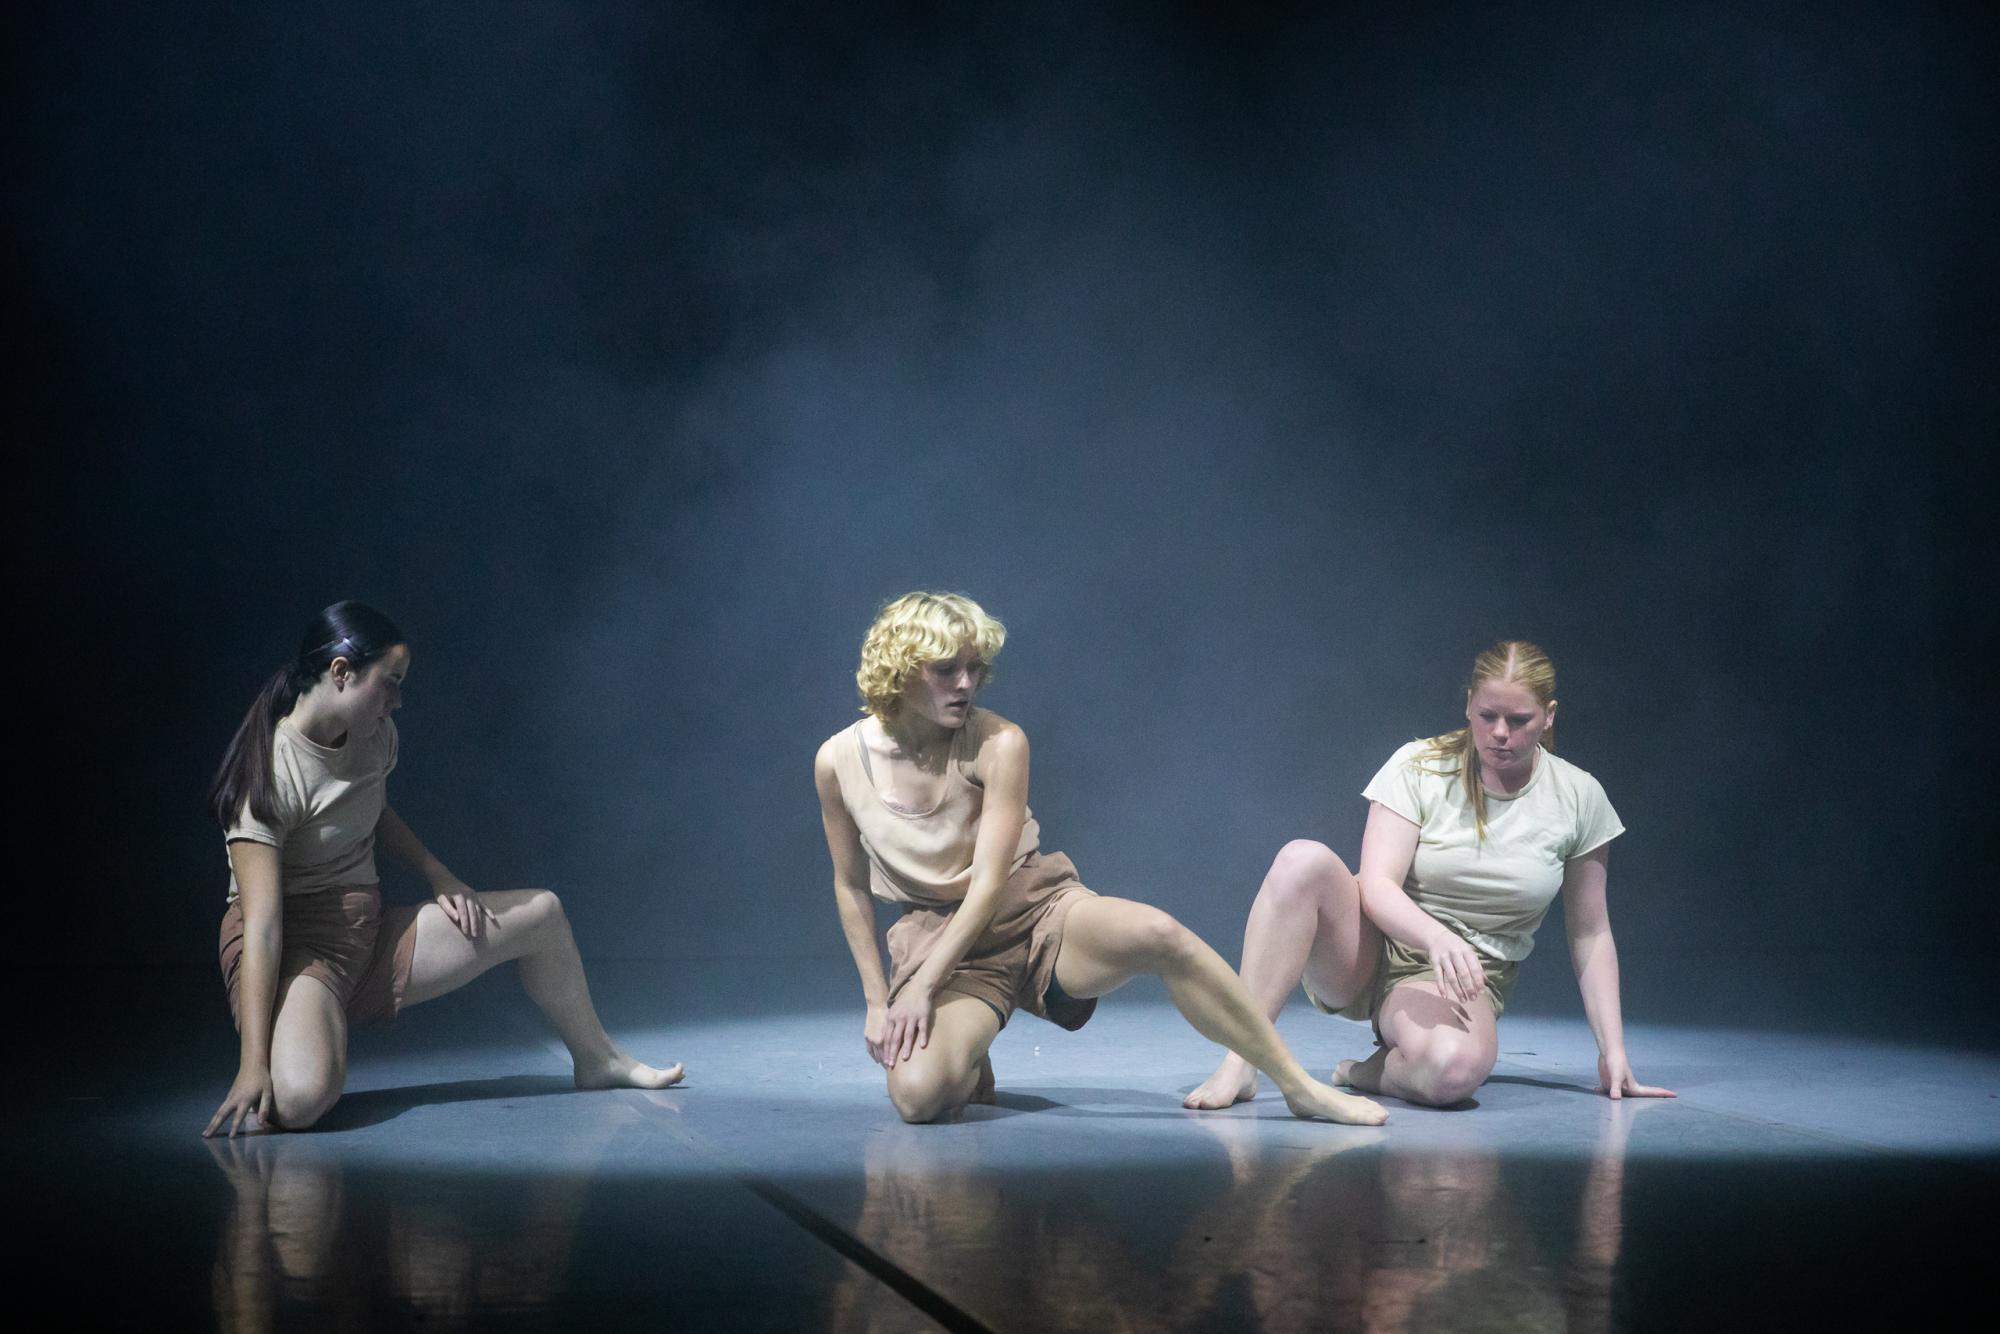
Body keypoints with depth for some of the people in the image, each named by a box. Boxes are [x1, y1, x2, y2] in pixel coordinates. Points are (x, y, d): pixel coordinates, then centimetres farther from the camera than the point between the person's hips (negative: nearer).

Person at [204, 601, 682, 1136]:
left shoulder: (375, 736, 2)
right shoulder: (269, 774, -23)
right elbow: (262, 923, -29)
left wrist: (439, 877, 8)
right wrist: (254, 1064, -34)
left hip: (367, 936, 8)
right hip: (292, 949, -8)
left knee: (541, 913, 10)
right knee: (299, 1098, -39)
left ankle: (599, 1061, 30)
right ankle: (276, 1056, -1)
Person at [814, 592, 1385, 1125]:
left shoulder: (997, 744, -11)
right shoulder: (839, 761, -6)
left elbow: (990, 882, -14)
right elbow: (851, 887, 7)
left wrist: (920, 986, -20)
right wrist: (878, 1000, 5)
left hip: (1035, 911, 0)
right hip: (937, 937, 0)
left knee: (1156, 933, -33)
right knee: (918, 1094, -31)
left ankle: (1300, 1085, -21)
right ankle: (970, 1067, 9)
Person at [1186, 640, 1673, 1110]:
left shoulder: (1580, 799, 0)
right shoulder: (1419, 767, -5)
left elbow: (1590, 934, 6)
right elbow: (1377, 886, -14)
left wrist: (1613, 1051, 1)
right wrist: (1438, 937, -35)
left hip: (1461, 980, 0)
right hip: (1372, 952, 0)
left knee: (1455, 1070, -40)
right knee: (1303, 859, -34)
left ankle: (1370, 1072, -3)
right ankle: (1240, 1063, -32)